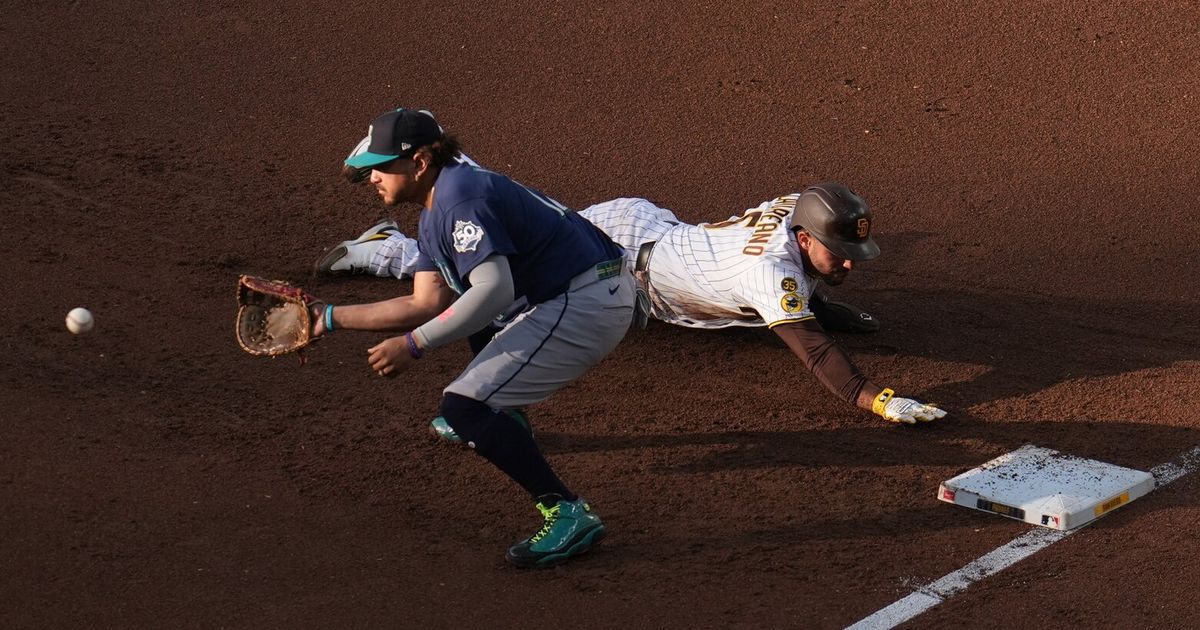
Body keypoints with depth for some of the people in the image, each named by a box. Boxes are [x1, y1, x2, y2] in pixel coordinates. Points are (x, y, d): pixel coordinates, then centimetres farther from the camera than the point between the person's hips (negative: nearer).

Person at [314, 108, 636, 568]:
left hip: (586, 304, -11)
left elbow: (494, 289, -28)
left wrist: (413, 345, -27)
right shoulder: (433, 215, 16)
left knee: (464, 405, -18)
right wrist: (333, 318, 14)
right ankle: (503, 418, 43)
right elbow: (426, 303, 15)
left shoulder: (461, 196, -17)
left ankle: (567, 514, -21)